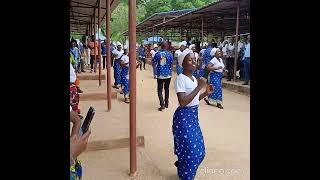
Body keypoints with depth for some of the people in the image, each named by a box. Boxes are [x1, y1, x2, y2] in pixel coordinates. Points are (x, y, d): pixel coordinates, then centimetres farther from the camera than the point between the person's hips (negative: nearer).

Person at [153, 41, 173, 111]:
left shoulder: (157, 54, -6)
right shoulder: (169, 54, -6)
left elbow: (154, 63, 0)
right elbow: (171, 64, -2)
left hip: (160, 74, -1)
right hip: (168, 74, 1)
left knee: (160, 90, 5)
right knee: (166, 89, 17)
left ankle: (162, 104, -8)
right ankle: (166, 103, 23)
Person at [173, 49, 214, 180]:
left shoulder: (193, 78, 8)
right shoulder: (181, 79, -17)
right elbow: (183, 102, -27)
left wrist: (206, 93, 1)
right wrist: (199, 87, -25)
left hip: (194, 116, 9)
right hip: (184, 116, -9)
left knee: (198, 149, 19)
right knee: (190, 150, 1)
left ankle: (181, 164, 44)